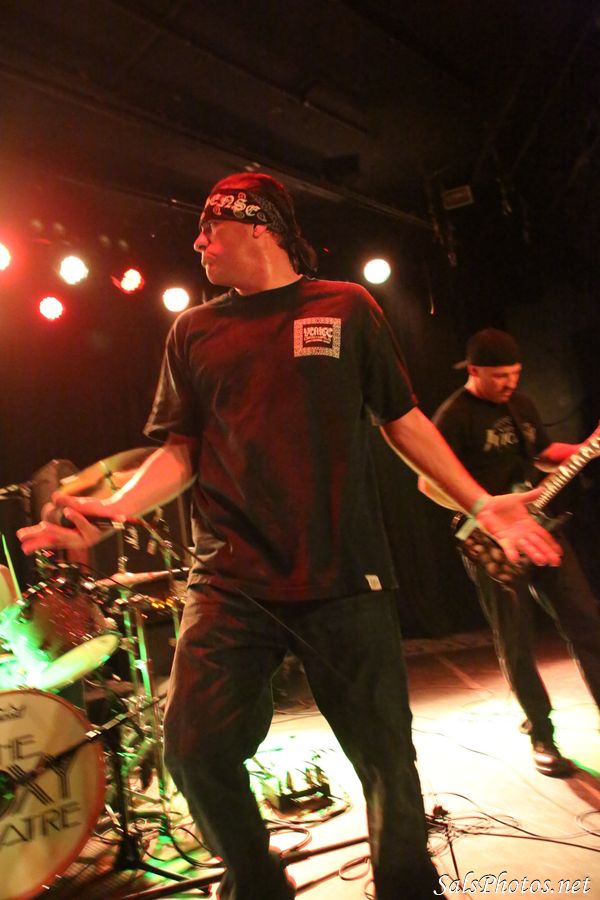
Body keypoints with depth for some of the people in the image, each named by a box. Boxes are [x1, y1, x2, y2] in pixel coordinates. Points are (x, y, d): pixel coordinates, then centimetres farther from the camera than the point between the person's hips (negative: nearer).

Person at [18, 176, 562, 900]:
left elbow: (403, 420, 11)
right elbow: (181, 450, 11)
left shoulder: (347, 307, 9)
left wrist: (481, 504, 2)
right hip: (232, 580, 1)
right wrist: (115, 509, -6)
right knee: (196, 746, -10)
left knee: (386, 757, 4)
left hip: (344, 575, -1)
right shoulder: (193, 332, 13)